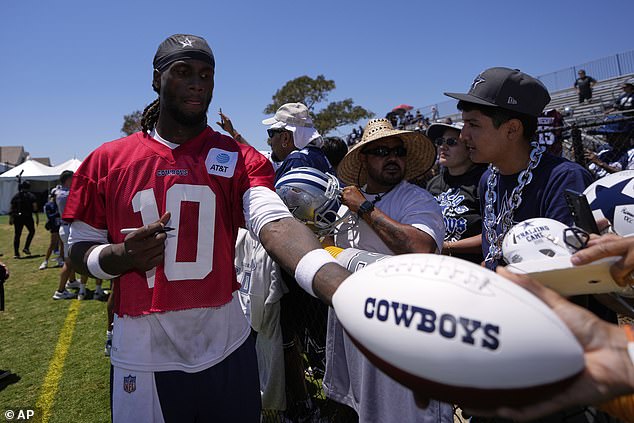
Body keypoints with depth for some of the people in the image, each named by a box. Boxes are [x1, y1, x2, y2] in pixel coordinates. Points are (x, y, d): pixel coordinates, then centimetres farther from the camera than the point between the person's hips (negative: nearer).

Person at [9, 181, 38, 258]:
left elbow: (12, 208, 8)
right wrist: (37, 218, -1)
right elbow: (35, 208, -5)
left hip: (17, 217, 3)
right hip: (27, 217, -3)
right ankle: (26, 248, 7)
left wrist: (10, 219, 12)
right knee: (32, 231, 18)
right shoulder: (31, 196, 0)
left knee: (17, 235, 7)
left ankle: (16, 253, 5)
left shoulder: (16, 196, 11)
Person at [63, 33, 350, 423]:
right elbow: (81, 250, 7)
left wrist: (347, 289, -40)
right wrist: (122, 256, -16)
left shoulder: (238, 159, -4)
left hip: (227, 350, 0)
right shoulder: (107, 161, -1)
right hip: (143, 357, 1)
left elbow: (276, 224, -22)